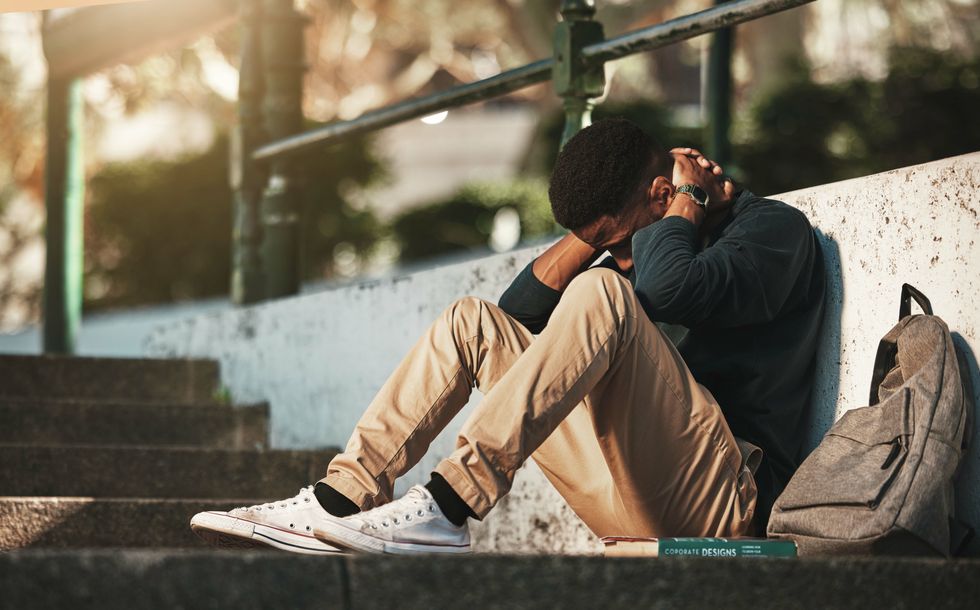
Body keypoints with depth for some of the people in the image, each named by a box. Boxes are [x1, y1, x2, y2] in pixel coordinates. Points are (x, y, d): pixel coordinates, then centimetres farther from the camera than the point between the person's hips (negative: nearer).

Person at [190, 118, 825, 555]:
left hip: (725, 498, -8)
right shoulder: (639, 240, 22)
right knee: (475, 323, 6)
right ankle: (344, 497, -12)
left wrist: (689, 198, -5)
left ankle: (450, 507, -37)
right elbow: (522, 312, 19)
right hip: (637, 506, 8)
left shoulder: (774, 229, -3)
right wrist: (594, 234, 8)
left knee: (601, 294, -28)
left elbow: (669, 286, -24)